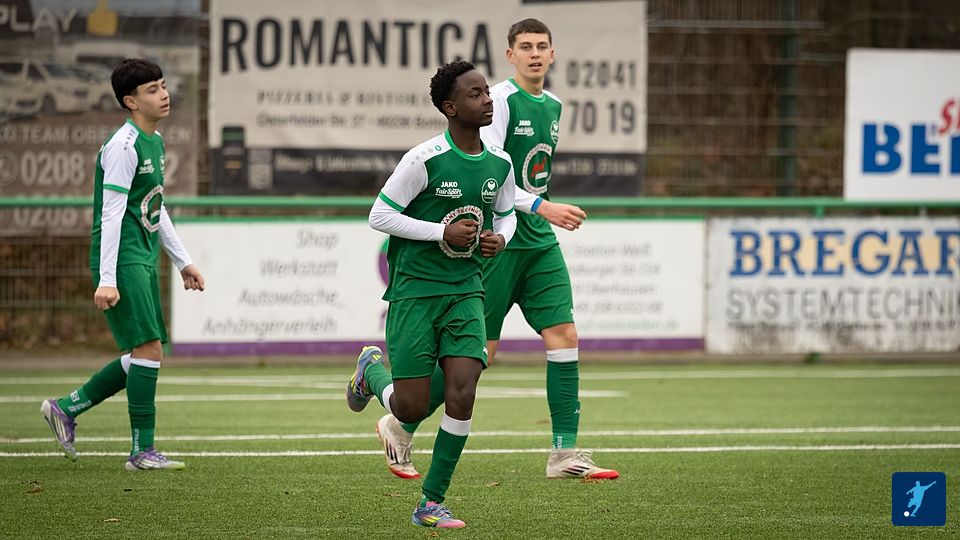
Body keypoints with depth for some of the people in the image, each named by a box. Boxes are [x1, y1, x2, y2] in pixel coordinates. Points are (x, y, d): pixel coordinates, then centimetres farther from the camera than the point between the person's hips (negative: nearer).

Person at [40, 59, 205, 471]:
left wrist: (182, 261, 24)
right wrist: (107, 280, -22)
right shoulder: (123, 146, -14)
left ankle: (65, 409, 21)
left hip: (144, 262, 10)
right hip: (122, 262, -10)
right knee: (148, 349, -12)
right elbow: (112, 213, -18)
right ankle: (142, 451, -7)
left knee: (145, 357, 10)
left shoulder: (155, 142, 15)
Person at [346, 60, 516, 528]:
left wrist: (499, 237, -1)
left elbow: (506, 214, 22)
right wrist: (443, 232, -17)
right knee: (410, 410, -4)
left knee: (461, 395, -11)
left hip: (465, 292, 4)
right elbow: (380, 216, -10)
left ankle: (432, 503, 2)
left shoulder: (500, 164, 5)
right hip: (415, 291, -4)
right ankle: (372, 369, 33)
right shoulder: (425, 159, -13)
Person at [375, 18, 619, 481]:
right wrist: (542, 207, -26)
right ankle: (400, 428, 12)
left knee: (564, 335, -4)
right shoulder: (499, 100, -12)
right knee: (477, 349, -5)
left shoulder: (554, 107, 13)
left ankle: (565, 453, -2)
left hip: (539, 242, 7)